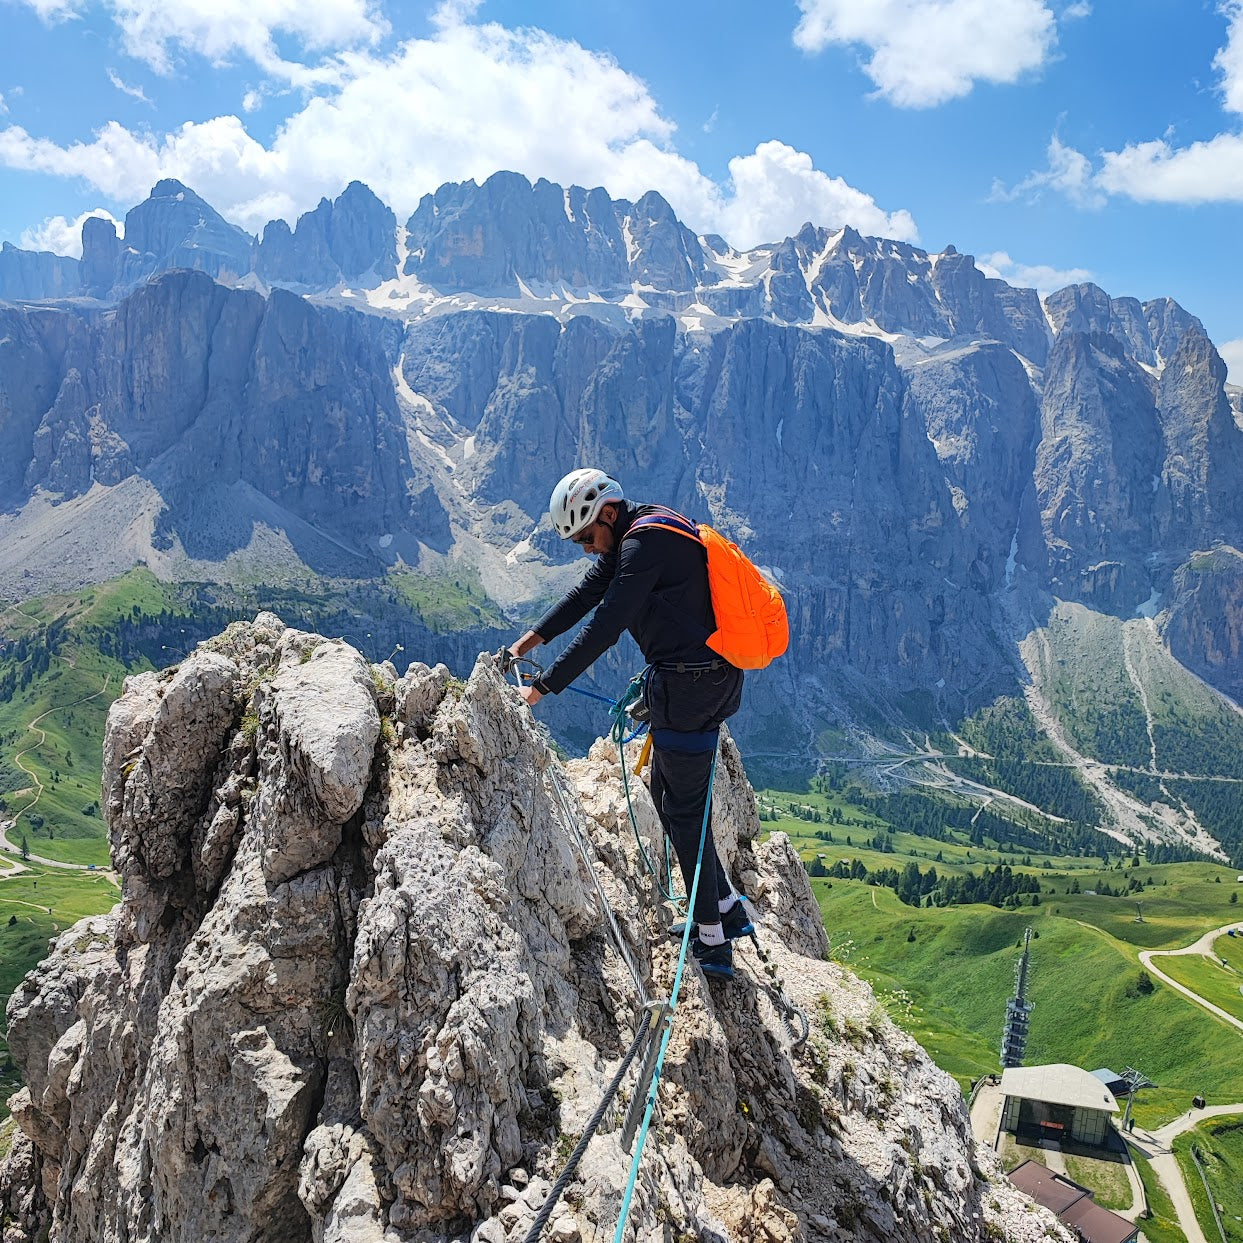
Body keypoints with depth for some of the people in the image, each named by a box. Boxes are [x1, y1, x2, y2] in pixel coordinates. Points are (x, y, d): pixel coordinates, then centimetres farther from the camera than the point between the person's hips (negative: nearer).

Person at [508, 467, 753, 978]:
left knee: (684, 808, 0)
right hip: (713, 677, 10)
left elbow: (605, 628, -22)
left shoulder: (645, 544, -19)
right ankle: (726, 908, 27)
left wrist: (544, 686, -18)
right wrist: (535, 636, 15)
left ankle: (712, 941, 11)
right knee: (667, 793, 19)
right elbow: (590, 590, 19)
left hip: (689, 686, -10)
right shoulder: (639, 530, 12)